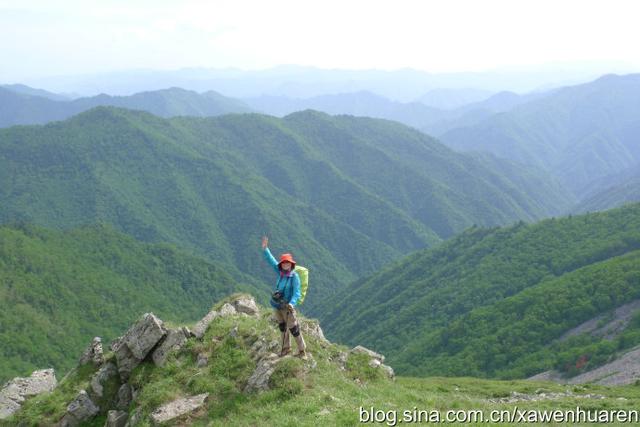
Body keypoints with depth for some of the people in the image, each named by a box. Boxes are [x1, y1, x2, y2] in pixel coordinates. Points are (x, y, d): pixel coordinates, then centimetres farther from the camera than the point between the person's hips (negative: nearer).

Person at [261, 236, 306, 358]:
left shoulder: (294, 276, -16)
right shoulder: (281, 273, 0)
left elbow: (297, 293, -22)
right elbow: (272, 261, 7)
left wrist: (292, 303, -37)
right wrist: (265, 249, 1)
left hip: (287, 307, -7)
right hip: (277, 306, 7)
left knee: (294, 329, -3)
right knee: (282, 327, 20)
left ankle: (302, 351, 6)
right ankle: (286, 348, 37)